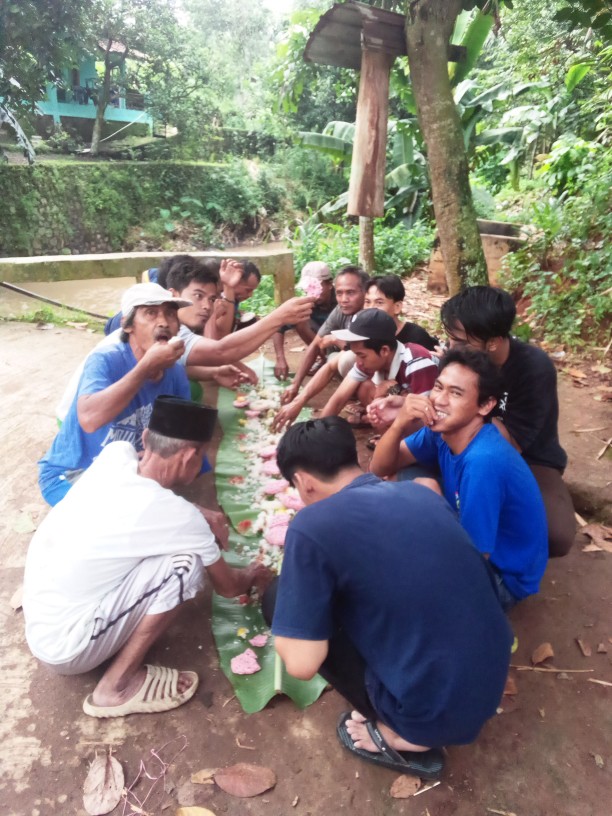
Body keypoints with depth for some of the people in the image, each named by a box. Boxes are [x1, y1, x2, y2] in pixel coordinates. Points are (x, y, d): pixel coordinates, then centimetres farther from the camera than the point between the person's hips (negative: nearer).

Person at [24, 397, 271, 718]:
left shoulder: (116, 454, -7)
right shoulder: (180, 517, -22)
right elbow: (228, 586, -2)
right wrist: (252, 577, 20)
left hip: (36, 626, 7)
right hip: (65, 648, -7)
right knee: (186, 562, -17)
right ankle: (117, 685, -3)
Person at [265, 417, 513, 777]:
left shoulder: (313, 526, -19)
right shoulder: (421, 493, 2)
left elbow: (302, 663, -17)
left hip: (433, 713, -7)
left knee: (280, 598, 1)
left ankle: (403, 736, 7)